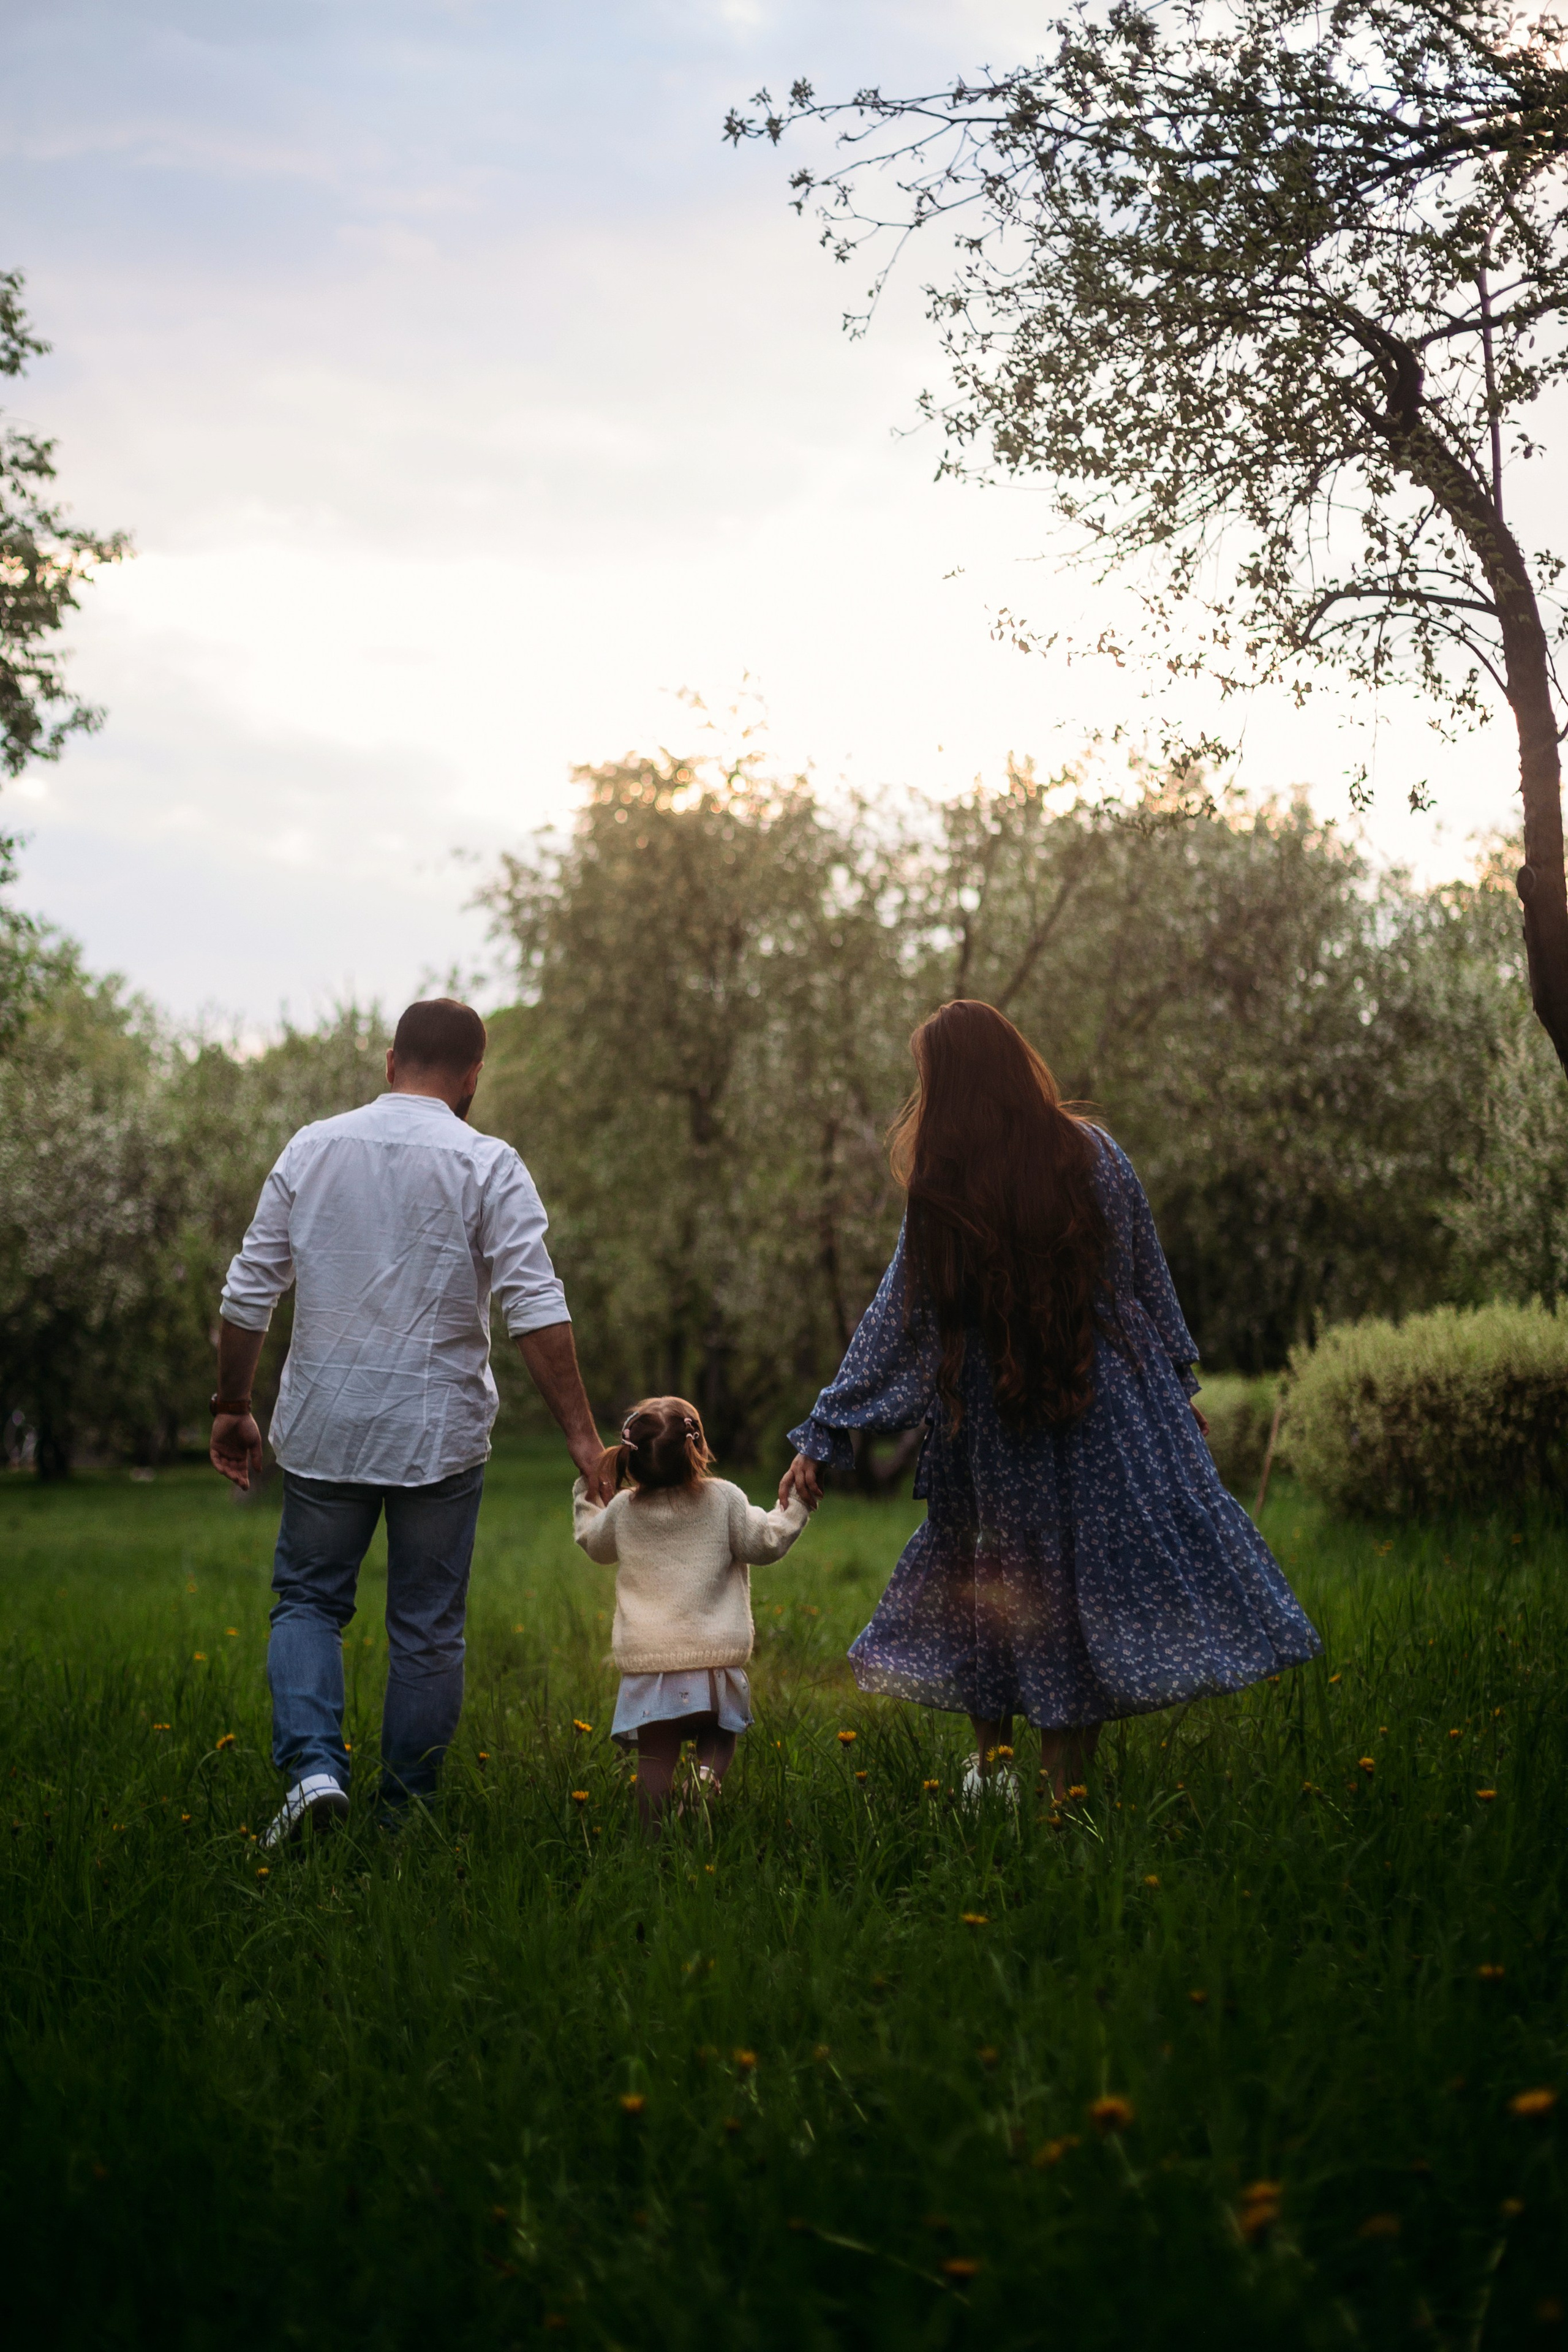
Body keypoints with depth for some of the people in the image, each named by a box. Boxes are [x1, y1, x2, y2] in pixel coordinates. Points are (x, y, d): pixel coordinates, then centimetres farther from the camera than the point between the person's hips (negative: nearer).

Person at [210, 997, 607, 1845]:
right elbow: (537, 1311, -12)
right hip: (440, 1437, -2)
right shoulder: (486, 1166, -6)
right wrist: (582, 1435, -10)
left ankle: (312, 1766, -6)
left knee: (308, 1600, 15)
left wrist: (231, 1407, 16)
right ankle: (405, 1812, 16)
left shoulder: (313, 1148, 3)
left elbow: (247, 1293, 5)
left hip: (324, 1427, 2)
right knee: (428, 1627, 10)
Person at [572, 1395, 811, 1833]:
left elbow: (593, 1543, 23)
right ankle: (709, 1773, -12)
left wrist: (586, 1493, 36)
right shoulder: (724, 1499, -3)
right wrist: (793, 1508, 13)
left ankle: (653, 1836, -3)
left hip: (646, 1661, 1)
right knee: (720, 1732, 17)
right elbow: (763, 1541, 1)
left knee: (656, 1756, 4)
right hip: (714, 1653, -1)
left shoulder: (623, 1509, 4)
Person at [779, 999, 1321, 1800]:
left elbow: (895, 1322, -8)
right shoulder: (1094, 1153, -5)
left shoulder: (942, 1193, -12)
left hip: (998, 1426, -1)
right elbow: (1150, 1279, 4)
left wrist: (825, 1433, -1)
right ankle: (1066, 1794, 11)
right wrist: (1179, 1378, 17)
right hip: (1115, 1401, 1)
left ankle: (989, 1775, 22)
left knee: (996, 1587, 16)